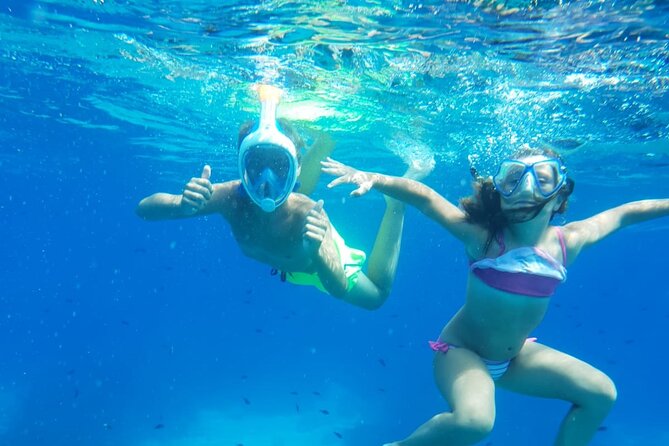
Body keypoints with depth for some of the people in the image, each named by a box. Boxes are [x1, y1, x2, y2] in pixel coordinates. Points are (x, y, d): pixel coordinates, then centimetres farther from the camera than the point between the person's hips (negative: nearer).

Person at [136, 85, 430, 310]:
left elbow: (340, 289, -44)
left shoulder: (306, 215, -45)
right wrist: (184, 204, -60)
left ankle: (400, 190, 24)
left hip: (320, 260, -3)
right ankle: (330, 135, 35)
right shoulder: (232, 198, -38)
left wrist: (316, 253, -64)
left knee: (376, 295, 24)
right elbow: (144, 209, -38)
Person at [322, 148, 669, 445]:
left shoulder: (568, 242, -11)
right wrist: (371, 178, -46)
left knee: (601, 393, 5)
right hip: (462, 351, -6)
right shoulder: (483, 237, -25)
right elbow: (423, 196, -32)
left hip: (516, 356, 6)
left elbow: (624, 213, 7)